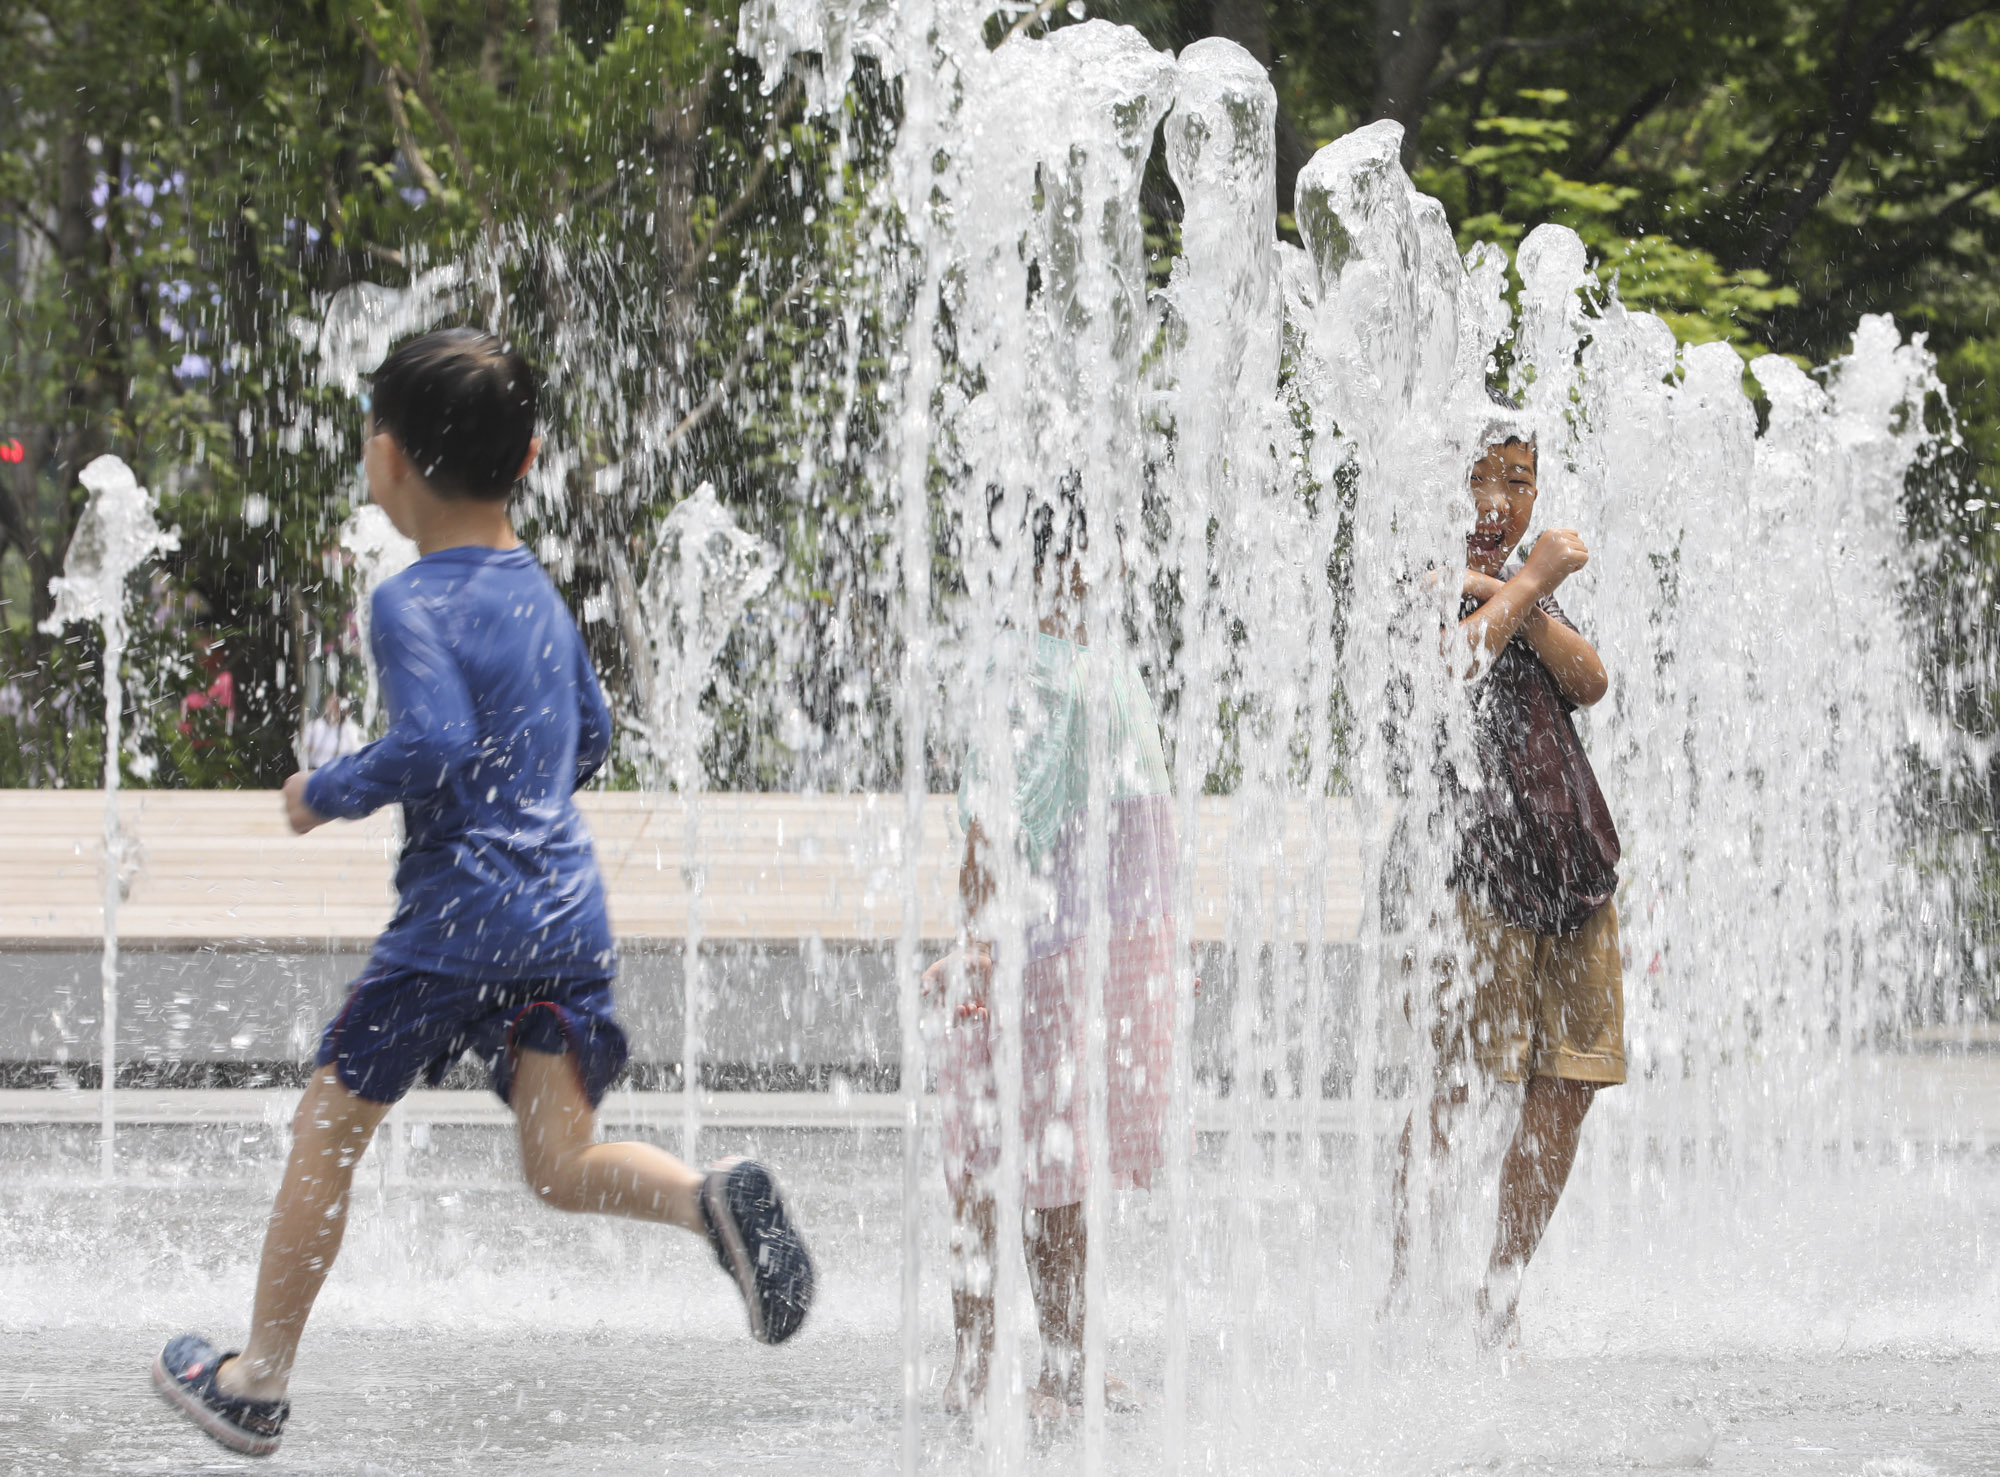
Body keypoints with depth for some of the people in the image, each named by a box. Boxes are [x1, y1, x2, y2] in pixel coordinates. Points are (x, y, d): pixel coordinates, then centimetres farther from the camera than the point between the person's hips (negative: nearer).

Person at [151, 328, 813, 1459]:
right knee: (565, 1166, 4)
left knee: (329, 1130, 9)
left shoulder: (414, 605, -11)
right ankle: (716, 1198, -26)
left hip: (459, 916, -6)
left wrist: (329, 793, -9)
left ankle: (258, 1384, 19)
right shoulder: (537, 588, 13)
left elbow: (434, 745, -24)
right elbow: (591, 736, 23)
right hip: (570, 908, 6)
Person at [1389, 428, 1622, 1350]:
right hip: (1472, 862, -7)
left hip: (1572, 859, 7)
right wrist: (1527, 583, -14)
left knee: (1568, 1088, 5)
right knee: (1446, 1089, -10)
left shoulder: (1527, 585, 21)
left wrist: (1522, 602, -8)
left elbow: (1589, 684, 6)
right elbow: (1445, 668, -21)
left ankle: (1501, 1297, 13)